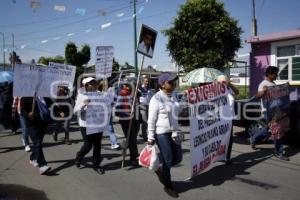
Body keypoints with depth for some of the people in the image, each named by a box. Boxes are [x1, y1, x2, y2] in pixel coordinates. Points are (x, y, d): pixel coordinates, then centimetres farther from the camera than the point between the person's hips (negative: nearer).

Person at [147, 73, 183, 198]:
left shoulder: (173, 95, 5)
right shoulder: (156, 99, -17)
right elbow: (151, 120, -14)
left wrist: (176, 131, 17)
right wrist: (151, 137, -13)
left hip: (173, 132, 7)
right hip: (161, 133, -7)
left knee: (178, 158, 11)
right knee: (168, 160, 3)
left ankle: (160, 170, 38)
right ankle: (168, 186, 26)